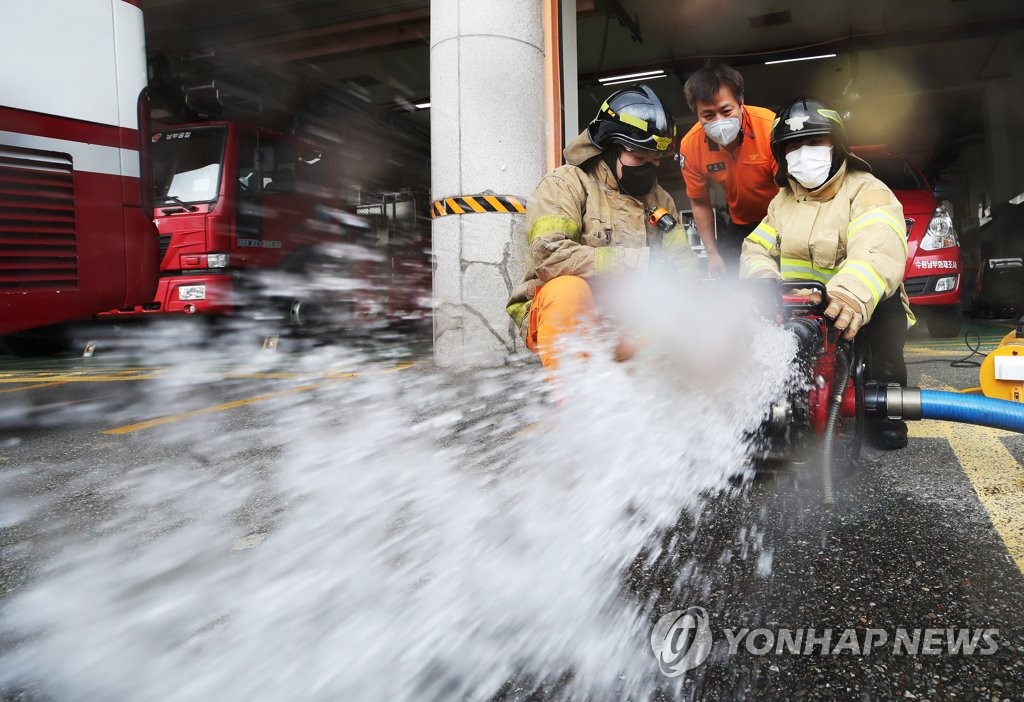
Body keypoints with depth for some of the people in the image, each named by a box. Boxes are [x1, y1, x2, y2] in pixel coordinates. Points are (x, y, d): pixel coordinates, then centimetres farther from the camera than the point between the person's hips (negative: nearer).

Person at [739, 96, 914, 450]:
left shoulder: (867, 191, -10)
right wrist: (765, 282, -22)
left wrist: (855, 292, -54)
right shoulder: (782, 201, 12)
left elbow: (879, 247, -31)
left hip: (852, 314, -4)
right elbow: (756, 250, 5)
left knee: (884, 303, -35)